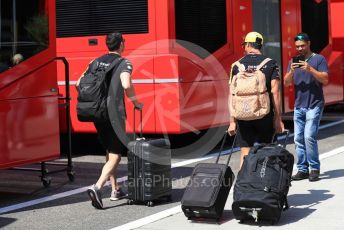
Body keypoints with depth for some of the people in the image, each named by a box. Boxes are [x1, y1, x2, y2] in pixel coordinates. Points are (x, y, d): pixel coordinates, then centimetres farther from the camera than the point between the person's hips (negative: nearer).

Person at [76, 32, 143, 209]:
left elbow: (79, 83, 10)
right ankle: (97, 187, -22)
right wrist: (136, 103, -8)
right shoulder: (124, 63, -6)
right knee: (116, 155, -3)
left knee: (109, 151, 20)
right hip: (115, 113, -6)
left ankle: (115, 190, 25)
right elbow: (126, 85, -23)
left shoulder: (96, 61, 12)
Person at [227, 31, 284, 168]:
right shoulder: (271, 64, 0)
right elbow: (275, 93, -5)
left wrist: (232, 121, 3)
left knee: (245, 153, 4)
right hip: (265, 115, 0)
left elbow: (232, 95, 0)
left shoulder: (236, 65, 3)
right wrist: (278, 118, -2)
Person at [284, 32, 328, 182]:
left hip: (314, 105, -5)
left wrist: (310, 69, -21)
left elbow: (325, 80, -10)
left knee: (309, 137, -15)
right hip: (298, 106, 5)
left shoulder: (319, 59, -1)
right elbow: (286, 83, 6)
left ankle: (314, 169, -4)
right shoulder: (293, 61, 13)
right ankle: (302, 169, 9)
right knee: (298, 139, 3)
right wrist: (291, 71, -13)